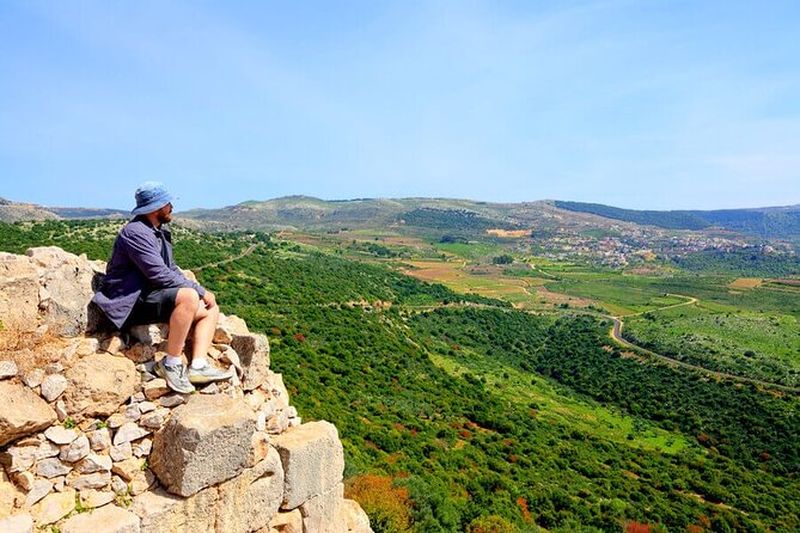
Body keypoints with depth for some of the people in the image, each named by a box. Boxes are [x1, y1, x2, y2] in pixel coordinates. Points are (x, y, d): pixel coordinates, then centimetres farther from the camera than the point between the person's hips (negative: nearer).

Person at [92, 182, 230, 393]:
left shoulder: (159, 233, 15)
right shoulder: (136, 232, -16)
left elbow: (172, 270, 18)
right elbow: (160, 275, -23)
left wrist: (200, 291, 2)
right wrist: (200, 291, -15)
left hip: (151, 295, 10)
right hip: (132, 302, -10)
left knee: (211, 309, 3)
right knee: (188, 297, -34)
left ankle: (198, 366, -13)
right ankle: (171, 363, -22)